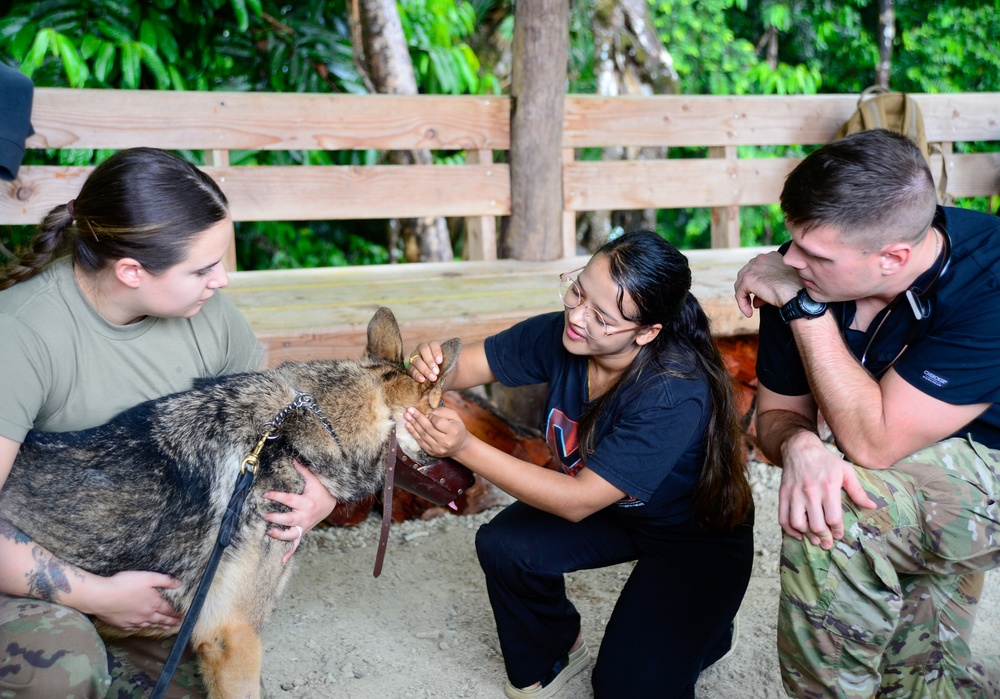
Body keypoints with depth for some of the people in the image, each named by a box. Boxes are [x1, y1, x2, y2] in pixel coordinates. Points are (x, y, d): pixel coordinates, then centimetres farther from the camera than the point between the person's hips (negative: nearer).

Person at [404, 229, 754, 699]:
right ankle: (553, 652, 13)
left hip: (699, 537, -5)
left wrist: (465, 448, -44)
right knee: (503, 546, -18)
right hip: (611, 507, 5)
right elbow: (466, 365, -13)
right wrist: (430, 366, -38)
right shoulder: (560, 334, -21)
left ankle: (700, 627, 19)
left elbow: (577, 502, -36)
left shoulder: (675, 394, -37)